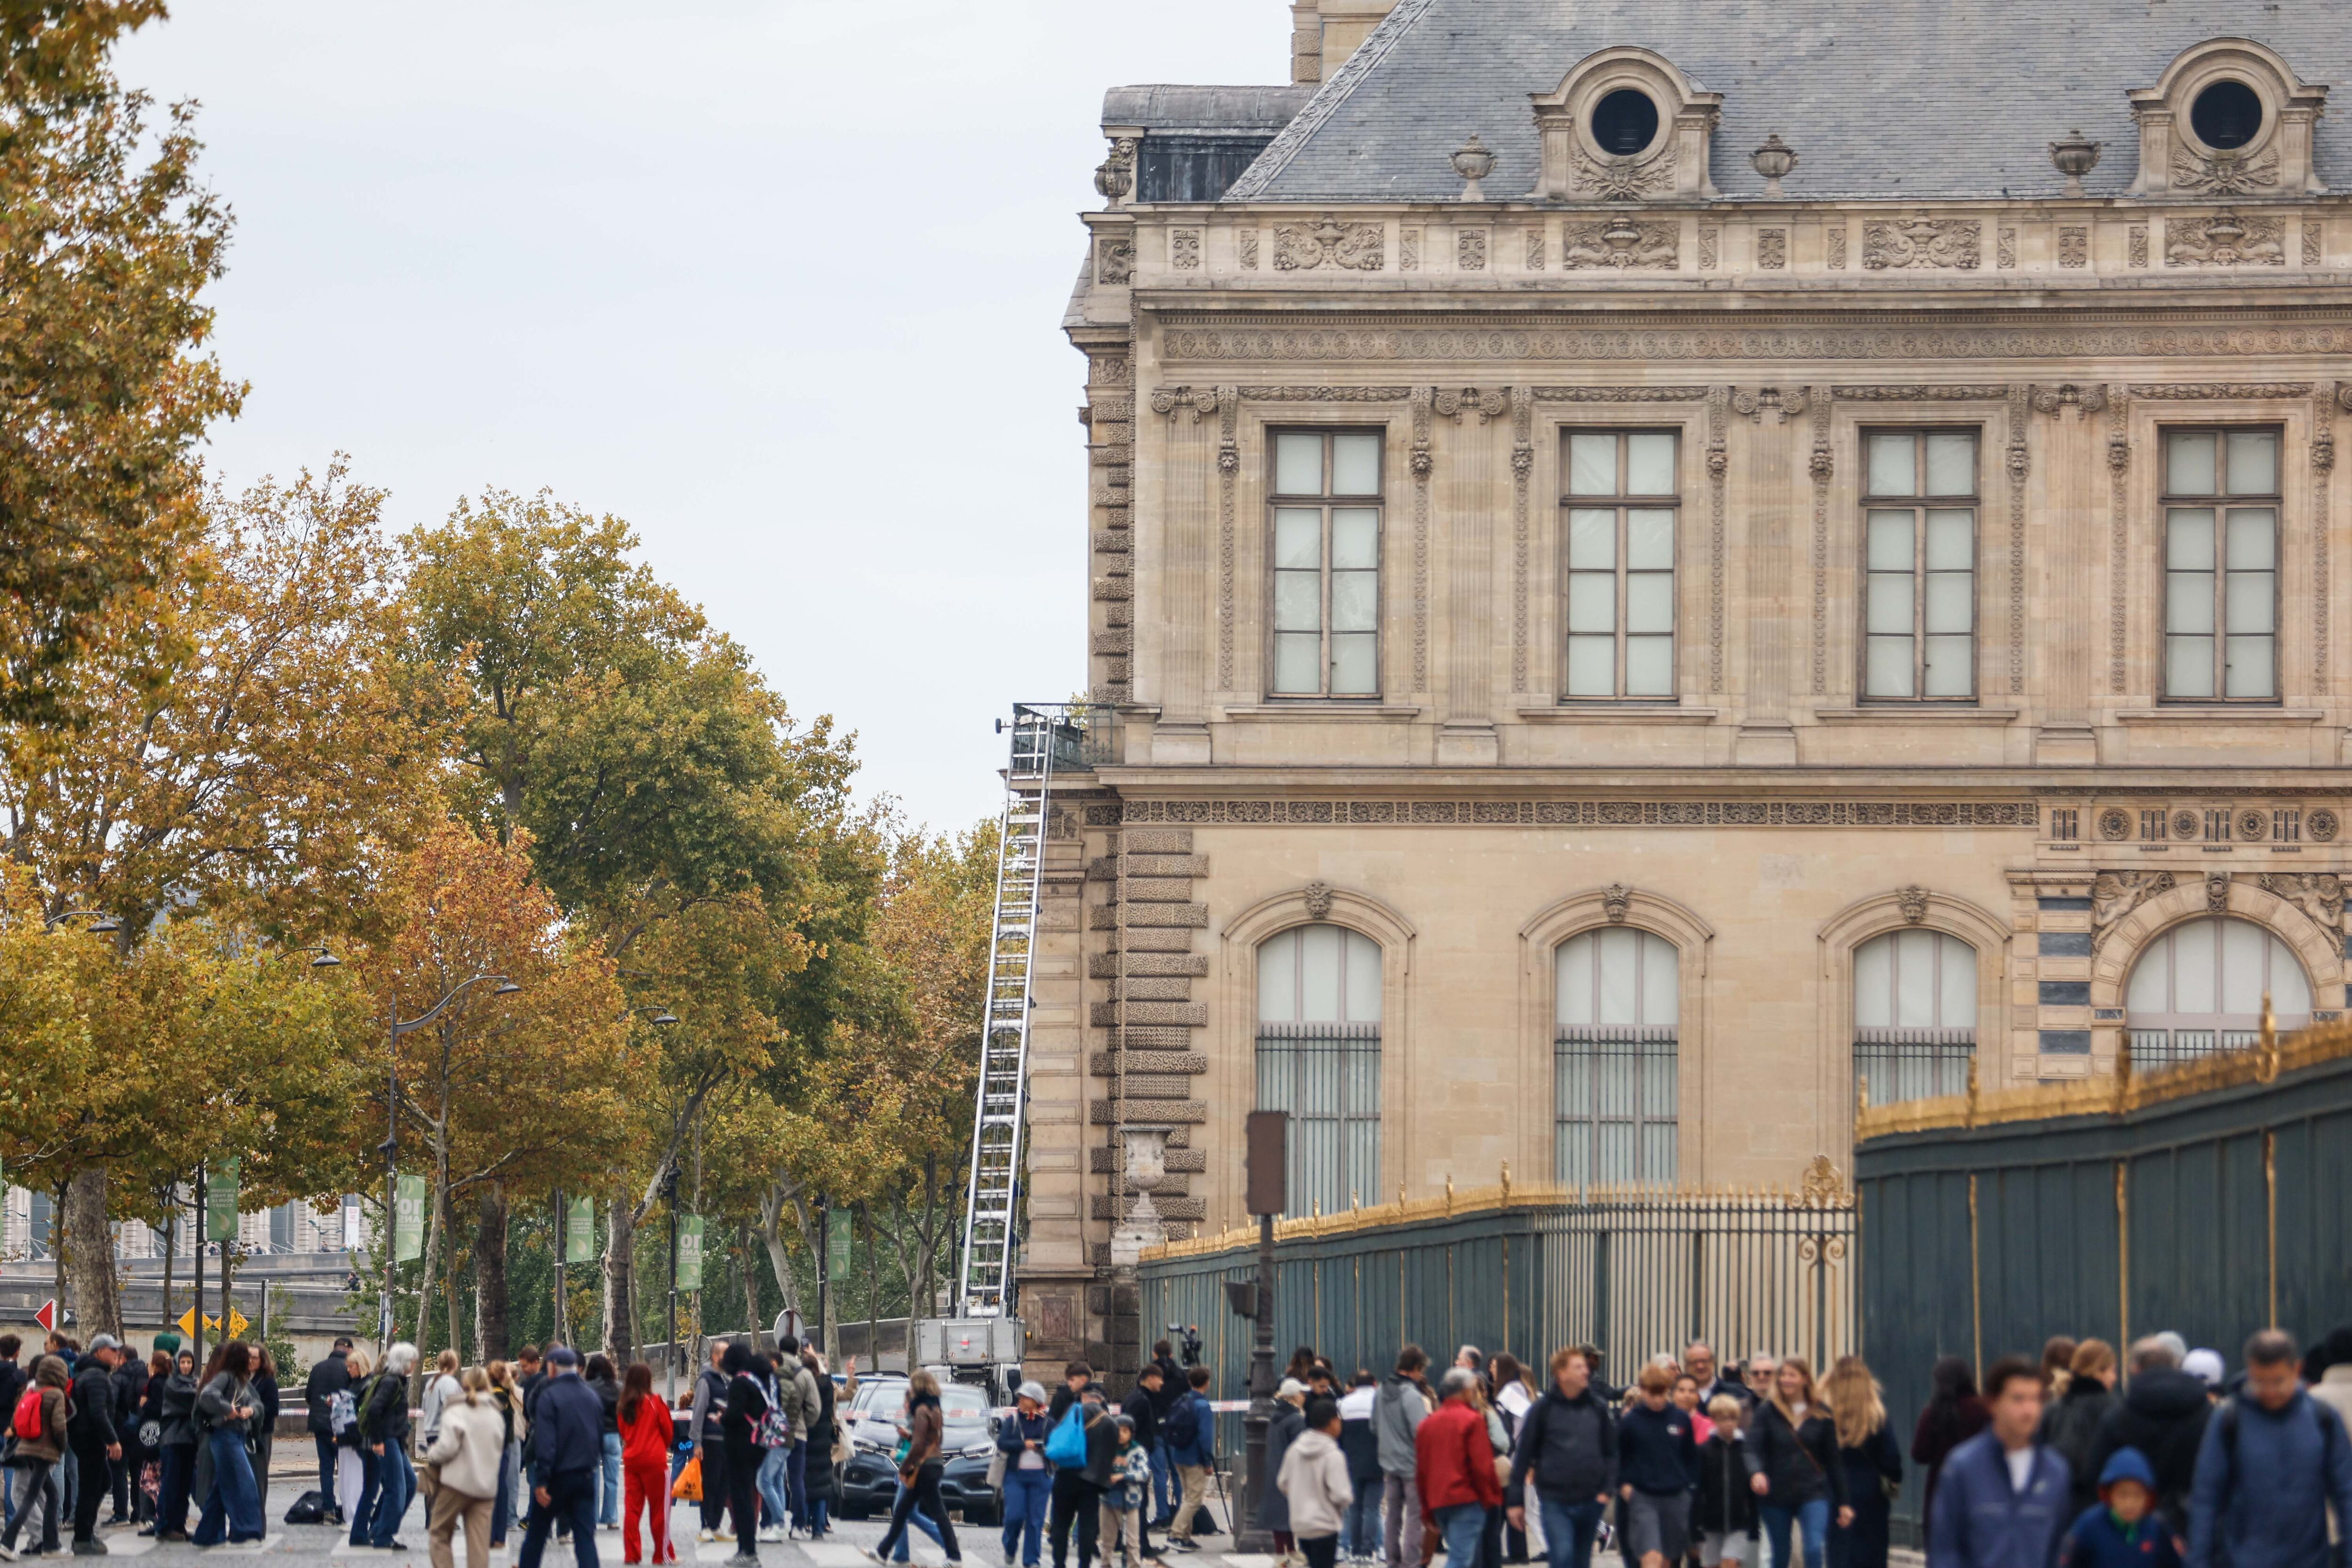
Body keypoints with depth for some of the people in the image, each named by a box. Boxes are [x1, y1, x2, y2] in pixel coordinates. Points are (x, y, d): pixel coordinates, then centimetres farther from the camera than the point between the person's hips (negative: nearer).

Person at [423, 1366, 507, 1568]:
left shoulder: (456, 1410, -7)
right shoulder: (496, 1414, 11)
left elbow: (448, 1447, -16)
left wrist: (432, 1455, 2)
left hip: (457, 1482, -5)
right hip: (486, 1485, 5)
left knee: (440, 1533, 10)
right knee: (479, 1542, 3)